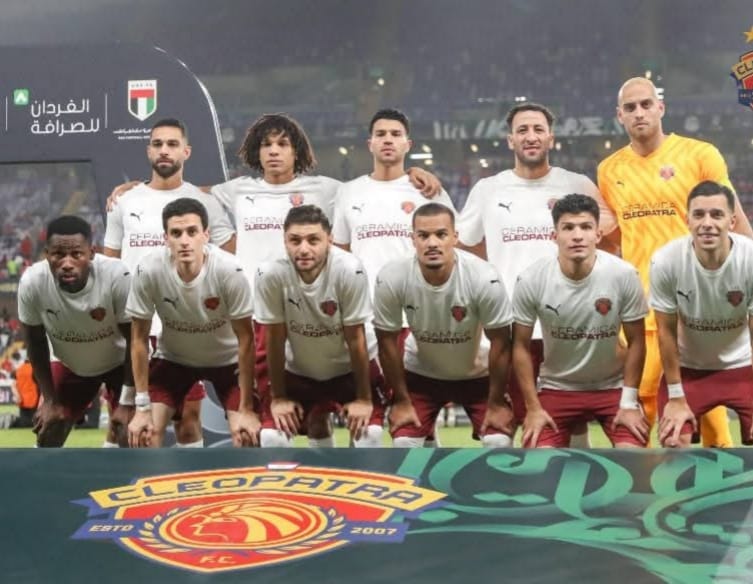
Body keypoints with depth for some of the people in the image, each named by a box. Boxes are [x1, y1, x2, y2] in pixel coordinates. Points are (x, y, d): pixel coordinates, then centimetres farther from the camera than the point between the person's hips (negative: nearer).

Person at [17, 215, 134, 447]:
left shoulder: (118, 276, -37)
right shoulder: (32, 282, -29)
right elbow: (36, 344, -10)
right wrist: (50, 400, -5)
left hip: (119, 363, -2)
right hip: (68, 365, 3)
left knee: (129, 437, -13)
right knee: (46, 436, 2)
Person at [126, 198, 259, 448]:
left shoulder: (229, 271, -31)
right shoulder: (148, 271, -27)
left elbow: (245, 339, -20)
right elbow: (139, 338, -14)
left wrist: (246, 409, -18)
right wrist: (142, 407, -14)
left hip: (227, 359, -1)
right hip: (172, 358, 1)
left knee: (247, 434, -13)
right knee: (141, 433, -11)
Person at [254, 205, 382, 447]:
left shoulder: (350, 270, -30)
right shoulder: (270, 274, -27)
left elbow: (355, 338, -20)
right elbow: (275, 339, -15)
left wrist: (364, 398, -13)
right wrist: (278, 397, -7)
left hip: (352, 367, -1)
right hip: (298, 371, 1)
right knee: (271, 436, -11)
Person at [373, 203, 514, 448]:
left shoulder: (484, 278, -32)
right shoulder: (391, 279, -28)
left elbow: (500, 343, -18)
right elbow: (388, 342, -13)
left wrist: (496, 403, -11)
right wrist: (402, 401, -6)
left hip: (478, 373, -1)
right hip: (420, 373, 1)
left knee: (500, 442, -11)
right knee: (403, 443, -7)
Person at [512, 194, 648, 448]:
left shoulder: (623, 274, -21)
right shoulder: (531, 280, -20)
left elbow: (636, 342, -8)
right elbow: (522, 347, -7)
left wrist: (629, 403, -9)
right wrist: (533, 407, -8)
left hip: (612, 386, 0)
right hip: (556, 387, 0)